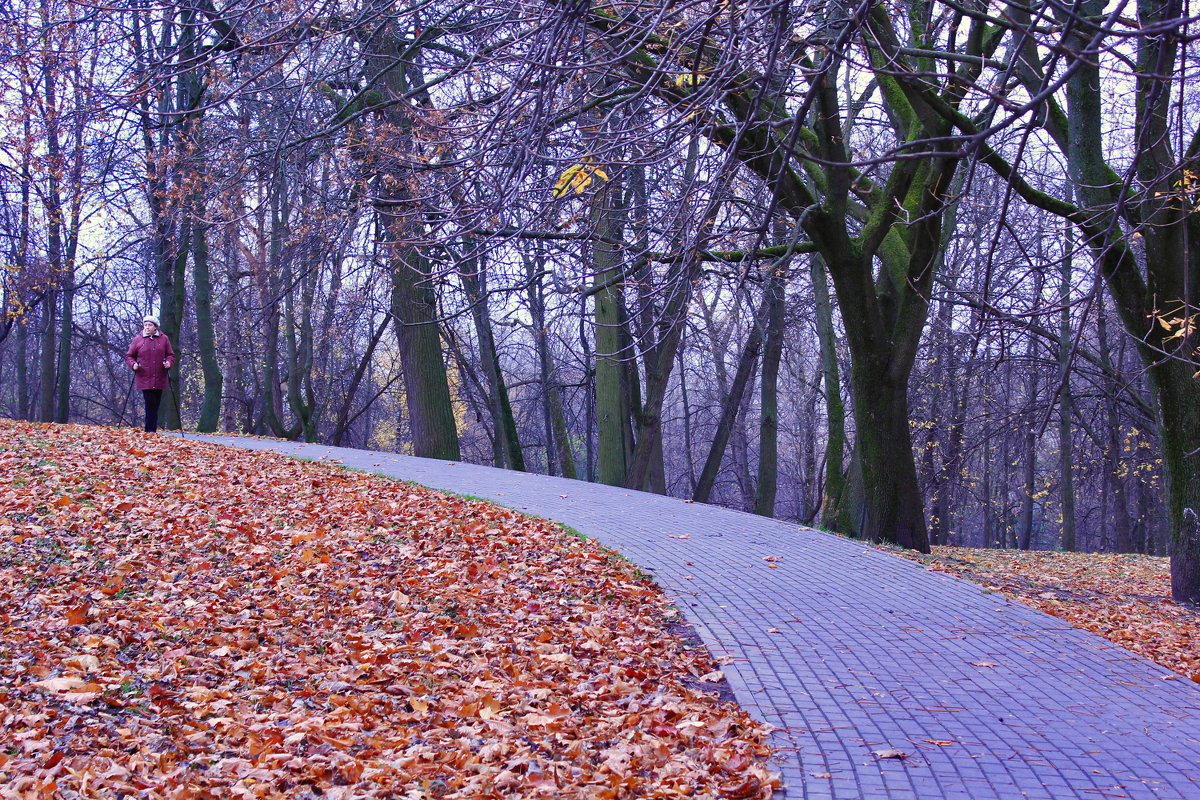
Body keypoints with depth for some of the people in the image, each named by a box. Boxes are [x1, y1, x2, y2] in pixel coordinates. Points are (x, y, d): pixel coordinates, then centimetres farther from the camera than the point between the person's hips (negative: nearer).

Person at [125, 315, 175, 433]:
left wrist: (169, 363, -7)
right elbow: (129, 356, 10)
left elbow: (171, 355, 13)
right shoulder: (137, 340, 4)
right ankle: (150, 430, -6)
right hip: (144, 378, -2)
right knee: (150, 403, -11)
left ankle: (152, 430, 15)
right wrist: (133, 365, -9)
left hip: (159, 379, 2)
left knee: (156, 405, 6)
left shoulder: (164, 339, 8)